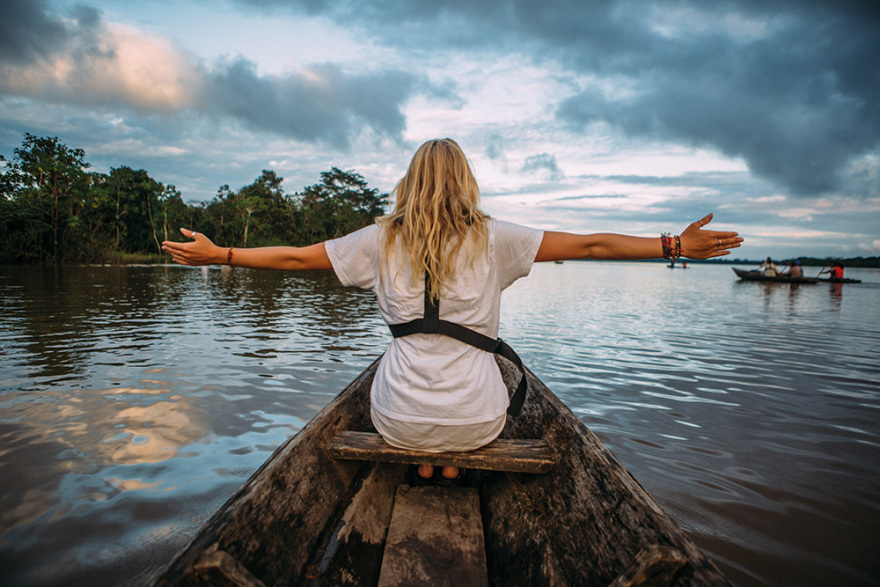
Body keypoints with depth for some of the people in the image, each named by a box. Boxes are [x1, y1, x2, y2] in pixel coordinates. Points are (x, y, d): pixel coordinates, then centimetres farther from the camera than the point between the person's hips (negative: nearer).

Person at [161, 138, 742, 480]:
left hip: (400, 423, 1)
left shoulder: (382, 239, -5)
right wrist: (676, 246, 3)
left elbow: (294, 256, 1)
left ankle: (424, 465, 45)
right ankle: (454, 467, 45)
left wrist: (217, 254, 14)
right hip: (476, 421, 0)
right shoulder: (493, 238, -7)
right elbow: (590, 245, -6)